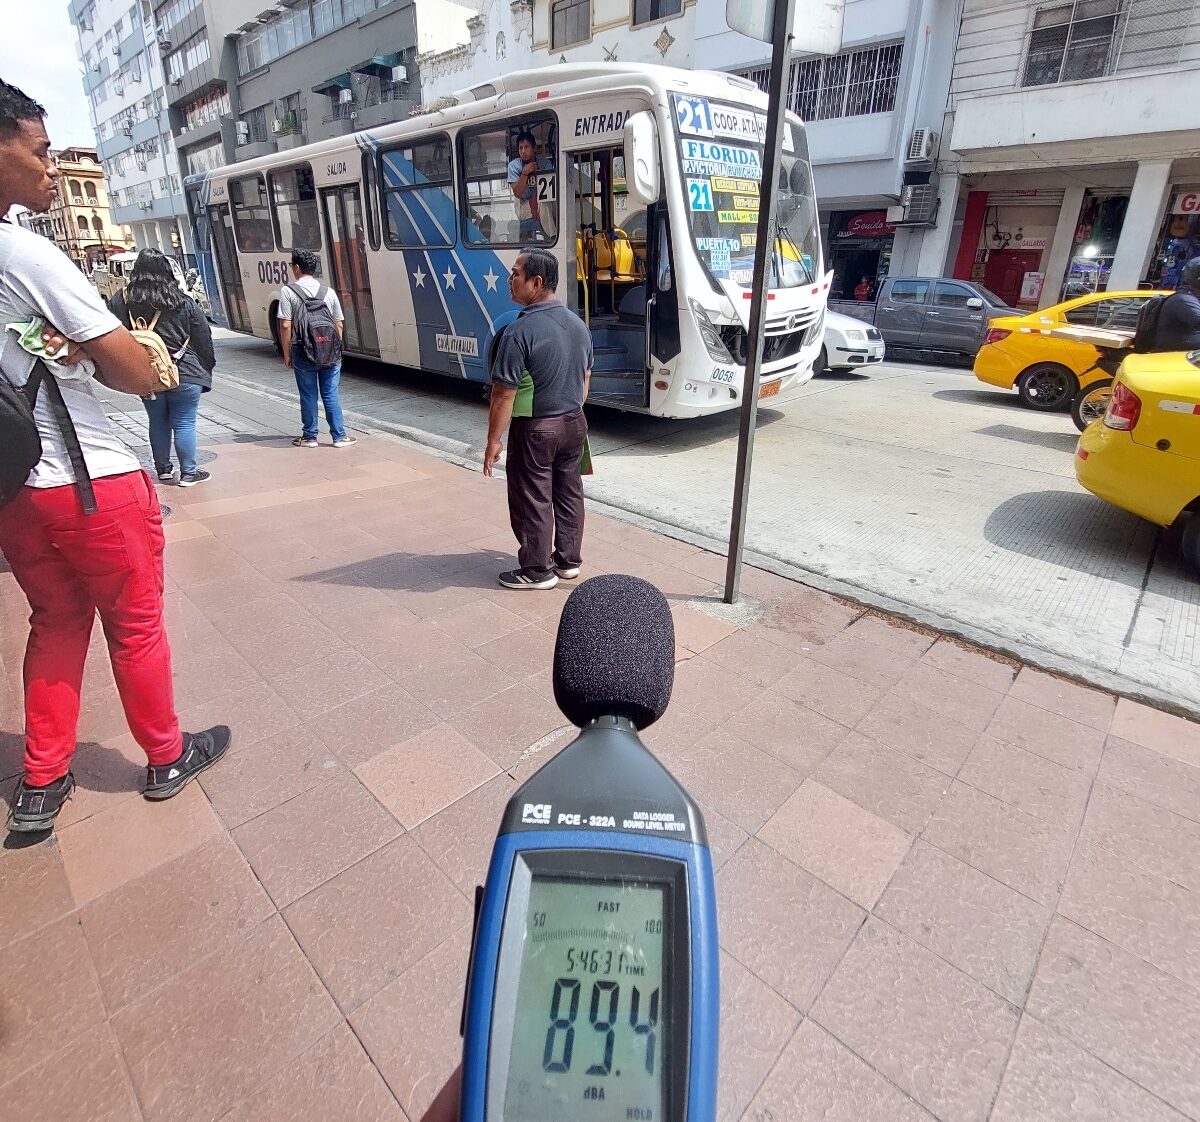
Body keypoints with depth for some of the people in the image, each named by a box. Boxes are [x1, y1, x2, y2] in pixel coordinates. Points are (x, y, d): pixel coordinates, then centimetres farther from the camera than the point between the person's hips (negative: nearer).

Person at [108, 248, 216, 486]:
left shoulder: (121, 300, -1)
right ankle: (189, 473, 3)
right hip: (184, 373, -2)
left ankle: (163, 469, 25)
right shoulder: (183, 301, -5)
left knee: (158, 422, 15)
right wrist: (206, 368, 11)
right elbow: (203, 337, 0)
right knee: (184, 424, 1)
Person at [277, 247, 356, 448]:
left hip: (303, 352, -2)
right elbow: (339, 325, 5)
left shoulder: (288, 291, -6)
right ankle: (339, 436, 9)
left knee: (308, 396, 8)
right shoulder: (329, 292, 3)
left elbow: (285, 326, -9)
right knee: (331, 395, 8)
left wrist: (287, 354, 0)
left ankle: (309, 437, 16)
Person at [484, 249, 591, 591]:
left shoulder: (520, 331, -20)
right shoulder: (577, 324, 4)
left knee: (532, 501, 5)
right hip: (574, 422, 8)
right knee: (569, 493, 16)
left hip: (535, 428, -7)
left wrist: (493, 441, -10)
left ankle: (538, 571, 17)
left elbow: (504, 395, -19)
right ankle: (568, 560, 28)